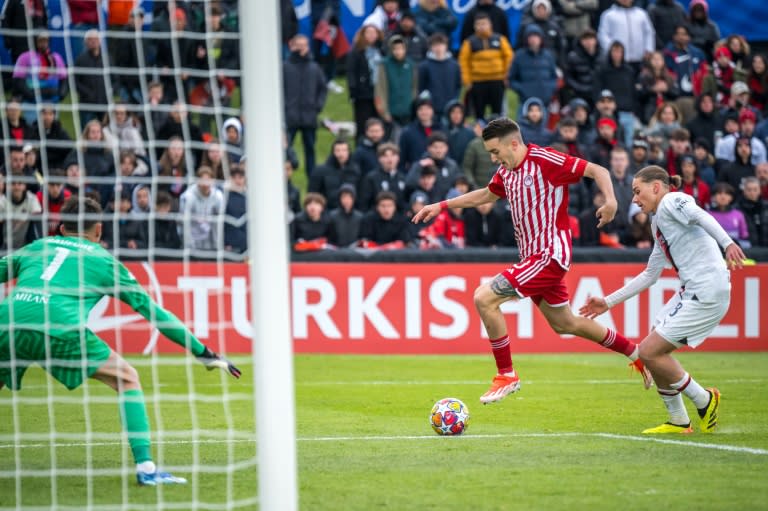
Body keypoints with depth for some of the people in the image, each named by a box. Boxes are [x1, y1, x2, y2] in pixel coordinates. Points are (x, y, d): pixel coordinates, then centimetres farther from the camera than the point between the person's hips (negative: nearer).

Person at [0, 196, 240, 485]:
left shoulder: (35, 247, 31)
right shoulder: (104, 260, 24)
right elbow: (151, 310, 26)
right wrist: (202, 352, 32)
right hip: (60, 326, -3)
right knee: (127, 380, 13)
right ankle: (145, 467, 4)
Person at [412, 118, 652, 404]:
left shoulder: (544, 160, -15)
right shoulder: (506, 172, 10)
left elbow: (597, 171, -15)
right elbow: (486, 195, 30)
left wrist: (610, 201, -32)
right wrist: (442, 206, 26)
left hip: (549, 254, -10)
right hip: (533, 256, 10)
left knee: (484, 298, -17)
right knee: (564, 324, 19)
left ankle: (507, 375, -6)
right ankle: (635, 354, 34)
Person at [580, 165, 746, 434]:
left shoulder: (672, 201, -4)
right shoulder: (658, 224, 24)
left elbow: (701, 216, -25)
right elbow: (649, 275, 30)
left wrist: (727, 243, -43)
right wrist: (608, 302, 29)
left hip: (707, 292, -10)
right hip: (691, 291, 10)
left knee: (649, 351, -9)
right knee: (653, 351, 12)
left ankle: (704, 401, 6)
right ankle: (678, 422, 18)